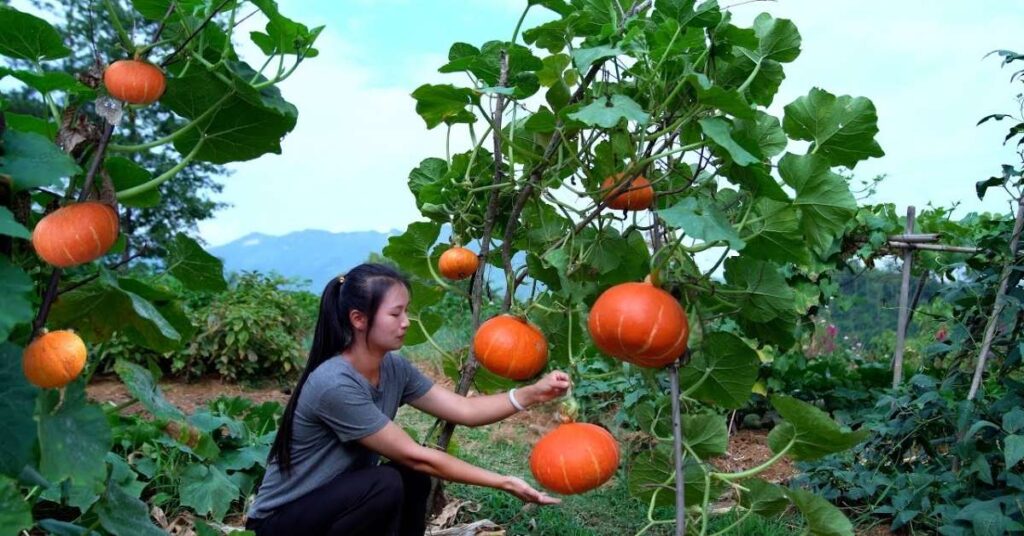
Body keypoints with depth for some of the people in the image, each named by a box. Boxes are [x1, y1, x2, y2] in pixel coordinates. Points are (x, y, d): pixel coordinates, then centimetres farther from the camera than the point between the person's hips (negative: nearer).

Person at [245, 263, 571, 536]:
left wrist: (533, 394, -18)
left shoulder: (394, 369, -5)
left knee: (413, 478, -13)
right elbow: (415, 455, -27)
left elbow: (465, 410, -4)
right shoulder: (334, 385, -30)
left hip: (337, 501, 7)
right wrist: (505, 483, -24)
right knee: (386, 484, -28)